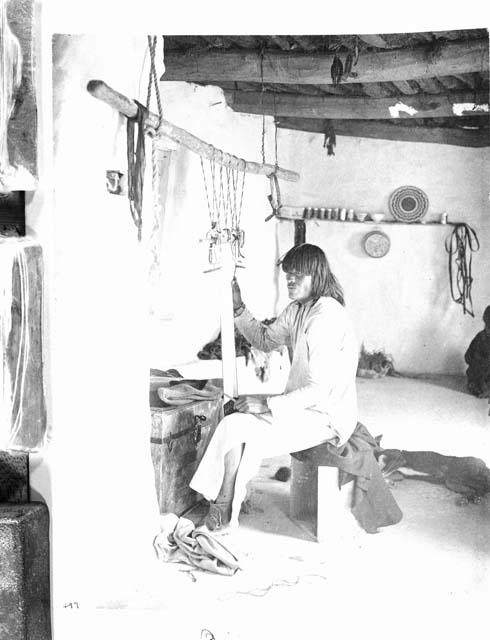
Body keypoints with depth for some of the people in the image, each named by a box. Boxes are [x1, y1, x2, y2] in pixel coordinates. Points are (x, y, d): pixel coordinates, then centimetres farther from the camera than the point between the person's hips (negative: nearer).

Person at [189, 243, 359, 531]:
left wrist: (268, 404, -24)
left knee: (234, 426, -14)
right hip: (304, 405, 9)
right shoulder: (297, 309, 7)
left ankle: (224, 508, 2)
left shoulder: (326, 317, -23)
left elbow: (319, 389, -25)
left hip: (326, 418, -9)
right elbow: (265, 340, 19)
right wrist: (239, 307, 6)